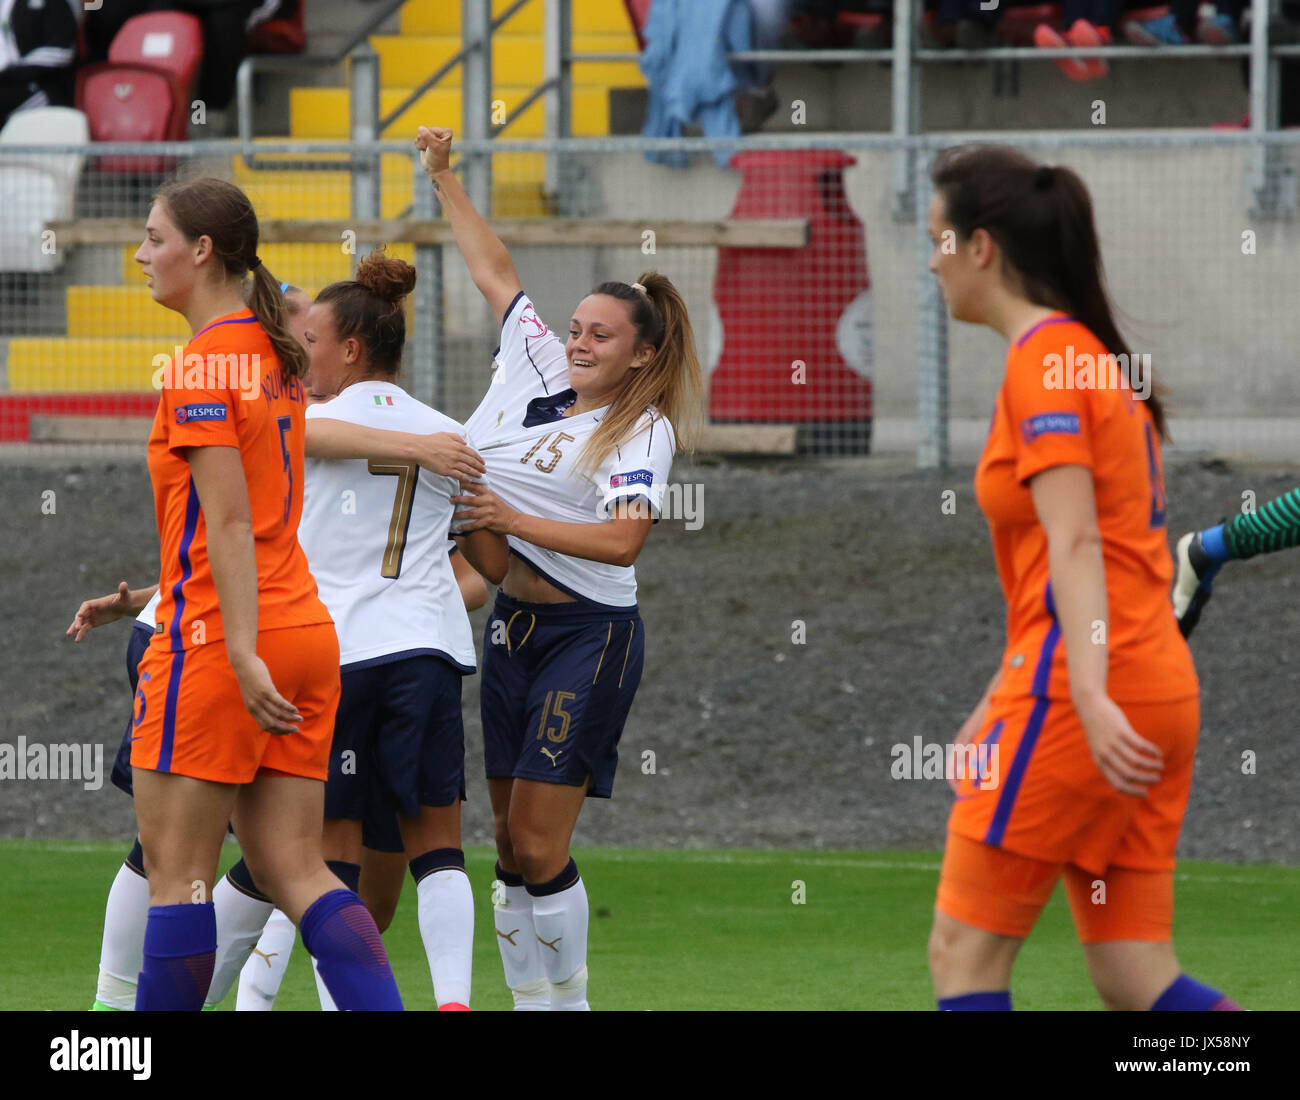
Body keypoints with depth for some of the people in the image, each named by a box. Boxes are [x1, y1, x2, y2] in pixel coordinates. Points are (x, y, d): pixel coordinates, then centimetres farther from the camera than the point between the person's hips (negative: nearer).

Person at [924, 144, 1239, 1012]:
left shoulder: (1042, 359, -8)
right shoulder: (1096, 354, 19)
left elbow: (1074, 545, -20)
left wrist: (1088, 700, -29)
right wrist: (1003, 707, 30)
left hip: (1078, 692, -9)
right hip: (1158, 690, 9)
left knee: (965, 954, -2)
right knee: (1136, 979, 6)